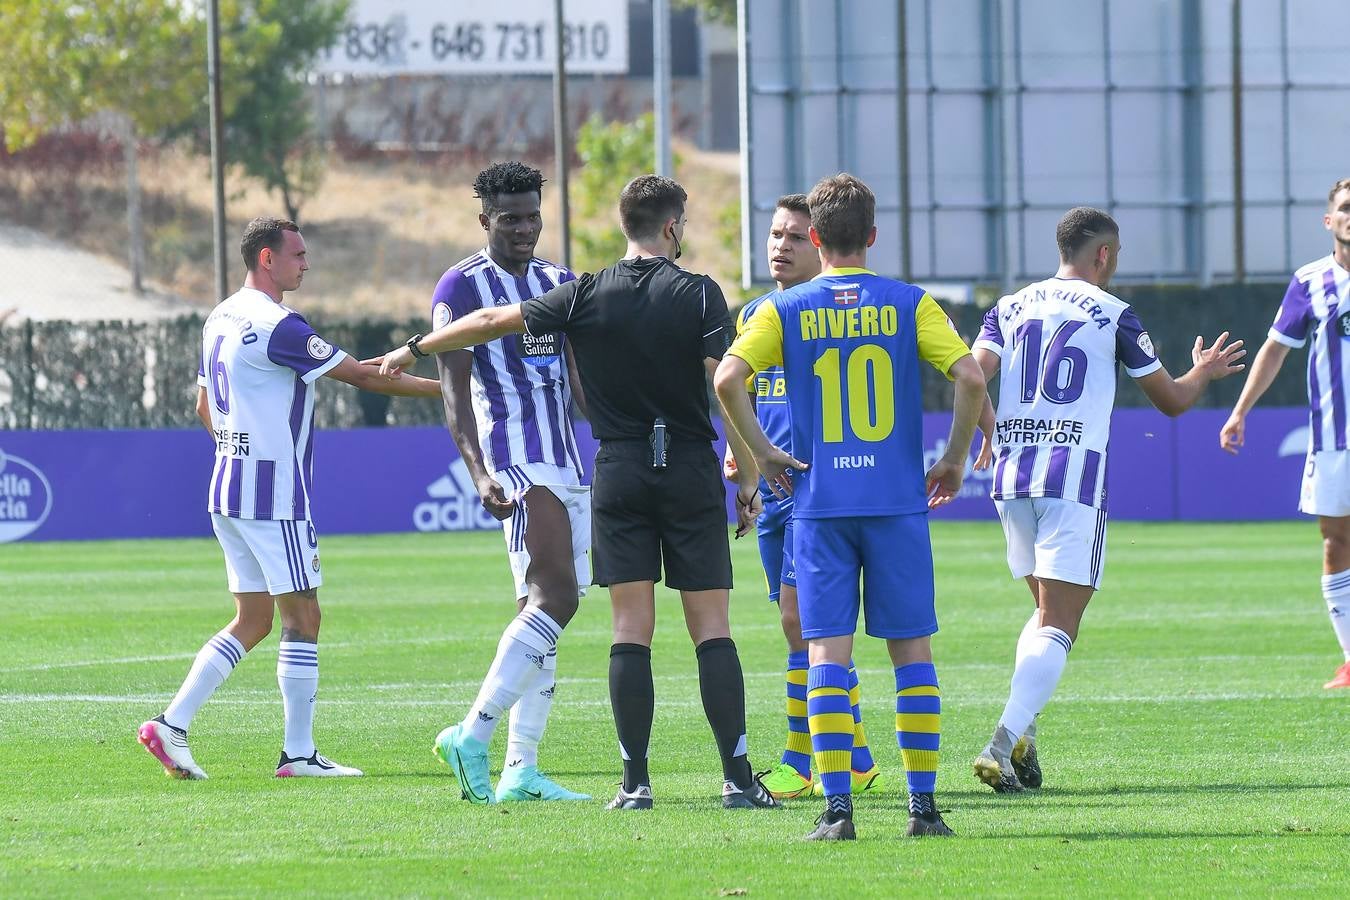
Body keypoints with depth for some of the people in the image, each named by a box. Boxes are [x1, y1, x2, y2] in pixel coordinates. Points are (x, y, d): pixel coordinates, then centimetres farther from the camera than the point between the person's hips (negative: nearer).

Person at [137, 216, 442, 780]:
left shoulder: (220, 320, 13)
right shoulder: (277, 326, -16)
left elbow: (205, 407, 23)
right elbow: (361, 377, -15)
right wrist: (442, 387, -9)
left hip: (229, 489, 9)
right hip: (273, 496, -9)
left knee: (251, 621, 12)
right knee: (302, 618, -2)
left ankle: (171, 725, 5)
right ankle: (298, 752, 0)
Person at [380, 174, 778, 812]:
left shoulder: (586, 297, 2)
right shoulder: (699, 294, -4)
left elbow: (491, 322, 9)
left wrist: (414, 349, 23)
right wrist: (747, 475, -5)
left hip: (619, 470, 1)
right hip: (691, 472, -1)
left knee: (631, 629, 2)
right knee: (711, 627, 0)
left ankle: (635, 782, -3)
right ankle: (738, 778, -5)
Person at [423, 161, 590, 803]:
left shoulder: (559, 284, 17)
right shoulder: (462, 287, -5)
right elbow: (456, 392, -11)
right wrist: (480, 473, -22)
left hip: (566, 461, 8)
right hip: (514, 461, -8)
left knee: (544, 608, 5)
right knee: (555, 597, -20)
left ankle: (521, 771, 6)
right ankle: (472, 736, -20)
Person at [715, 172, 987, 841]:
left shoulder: (785, 310, 3)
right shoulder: (909, 304, 2)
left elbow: (727, 378, -9)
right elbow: (969, 377, -8)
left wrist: (761, 453, 3)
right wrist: (954, 460, 5)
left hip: (819, 503, 0)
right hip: (898, 502, 0)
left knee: (827, 650, 0)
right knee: (911, 650, 6)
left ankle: (837, 805, -7)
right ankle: (923, 802, 4)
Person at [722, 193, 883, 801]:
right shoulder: (754, 315, 15)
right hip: (773, 487, 7)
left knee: (801, 616, -13)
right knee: (802, 624, 8)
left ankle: (799, 761, -9)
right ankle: (855, 761, 14)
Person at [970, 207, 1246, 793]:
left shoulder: (1009, 309, 11)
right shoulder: (1113, 315, 1)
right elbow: (1171, 399, 8)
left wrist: (990, 436, 15)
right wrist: (1204, 372, 30)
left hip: (1011, 479, 5)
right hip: (1073, 479, -5)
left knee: (1046, 611, 22)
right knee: (1057, 627, -6)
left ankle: (1022, 731, 6)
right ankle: (1004, 743, -23)